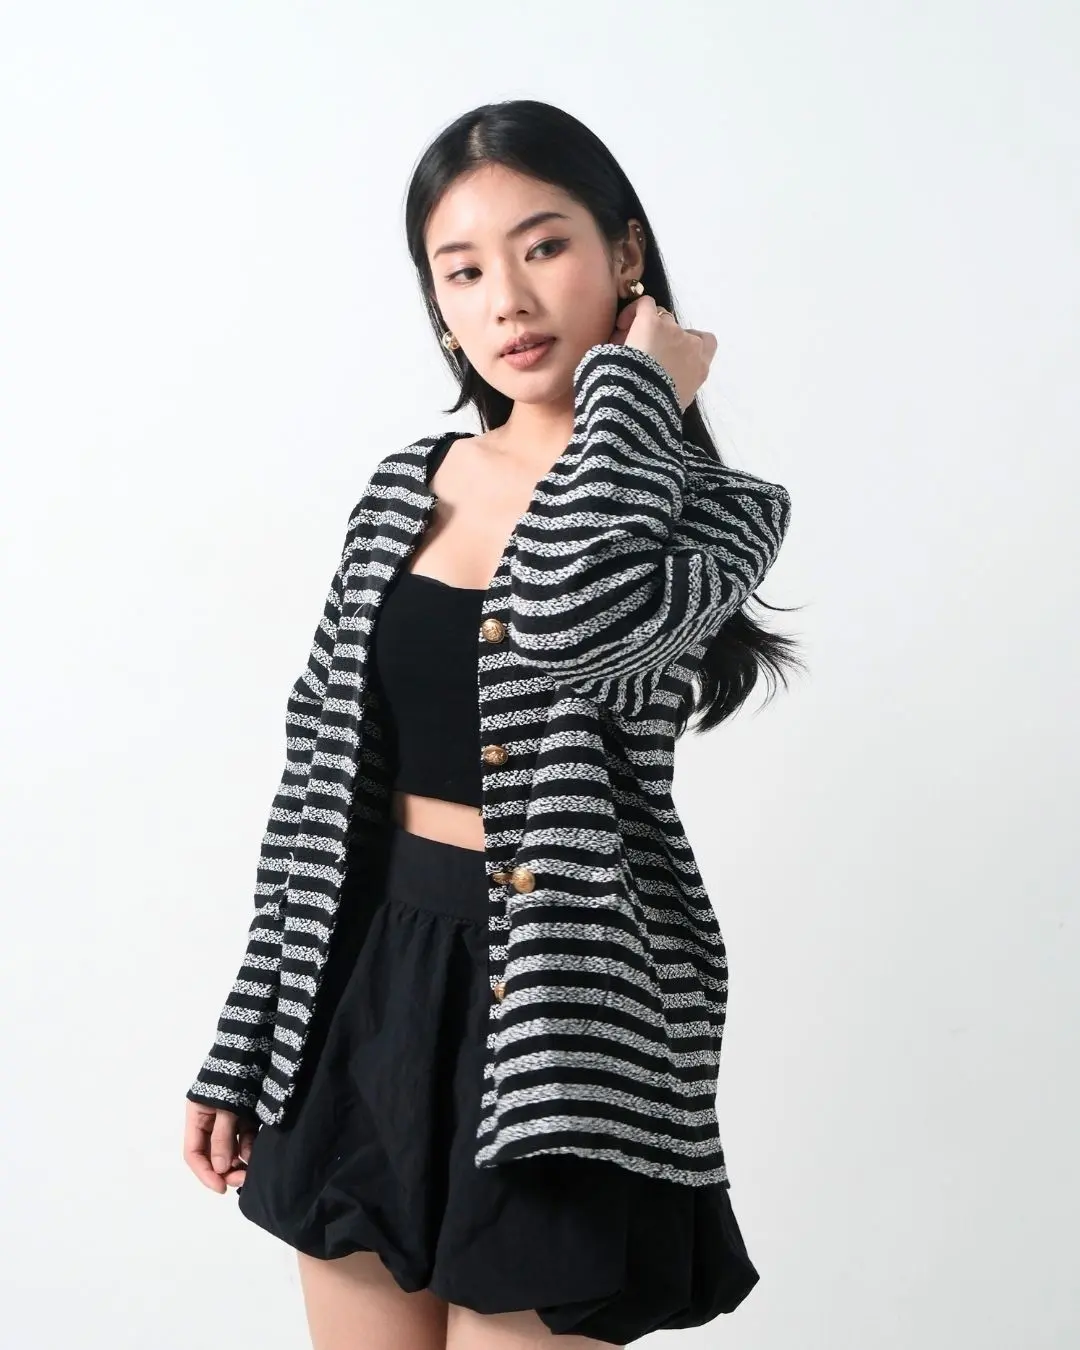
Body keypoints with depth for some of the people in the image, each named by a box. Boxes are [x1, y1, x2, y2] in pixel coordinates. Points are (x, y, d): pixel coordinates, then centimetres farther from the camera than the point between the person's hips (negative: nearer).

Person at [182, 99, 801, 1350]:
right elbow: (320, 776, 9)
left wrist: (633, 388, -14)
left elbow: (574, 615, -30)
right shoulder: (405, 490, 7)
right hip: (362, 991, 5)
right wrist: (245, 1044, 9)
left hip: (558, 1007, -4)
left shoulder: (712, 505, -6)